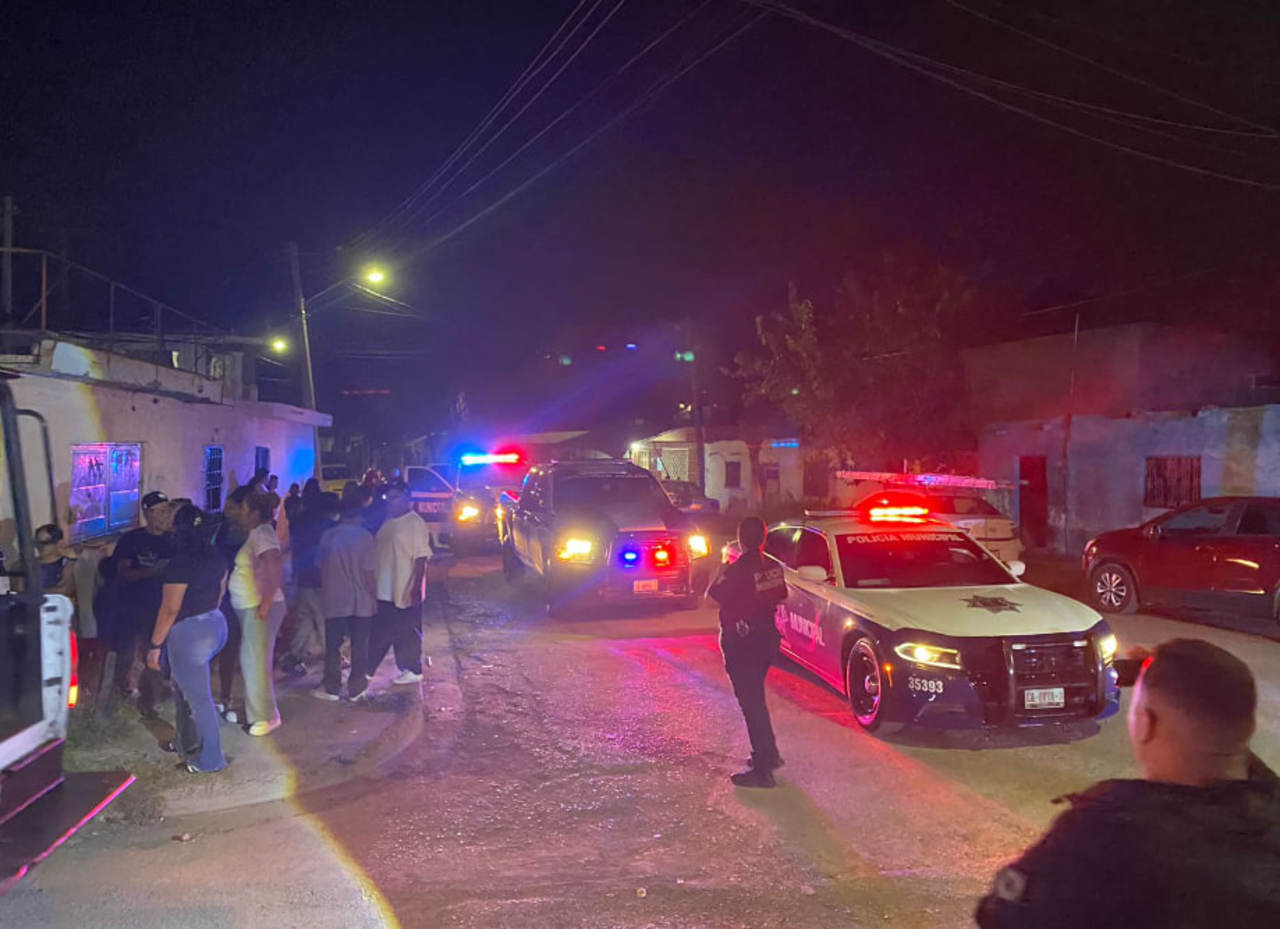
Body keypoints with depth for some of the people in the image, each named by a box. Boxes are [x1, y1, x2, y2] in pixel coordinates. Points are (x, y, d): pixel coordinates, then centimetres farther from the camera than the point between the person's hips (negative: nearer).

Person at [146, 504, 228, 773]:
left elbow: (170, 609, -20)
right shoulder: (215, 558, 3)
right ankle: (188, 743, 38)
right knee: (185, 688, 25)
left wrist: (155, 645, -13)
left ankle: (210, 759, 14)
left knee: (198, 696, 4)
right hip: (215, 625, 8)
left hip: (188, 633, -8)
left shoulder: (179, 563, -21)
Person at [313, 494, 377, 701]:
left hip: (334, 601, 2)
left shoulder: (328, 536, -2)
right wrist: (374, 597, 0)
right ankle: (356, 690, 11)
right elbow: (369, 572, -11)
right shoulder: (365, 537, -11)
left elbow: (323, 568, 5)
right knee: (359, 647, 7)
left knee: (332, 646, 12)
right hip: (361, 602, -2)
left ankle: (331, 688, 18)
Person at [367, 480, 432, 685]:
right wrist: (374, 583, 19)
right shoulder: (388, 522, 12)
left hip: (406, 593, -8)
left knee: (408, 634, 2)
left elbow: (421, 558, -18)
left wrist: (416, 587, -23)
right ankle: (367, 670, 24)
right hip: (385, 591, 8)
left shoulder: (415, 523, -14)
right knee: (378, 633, 15)